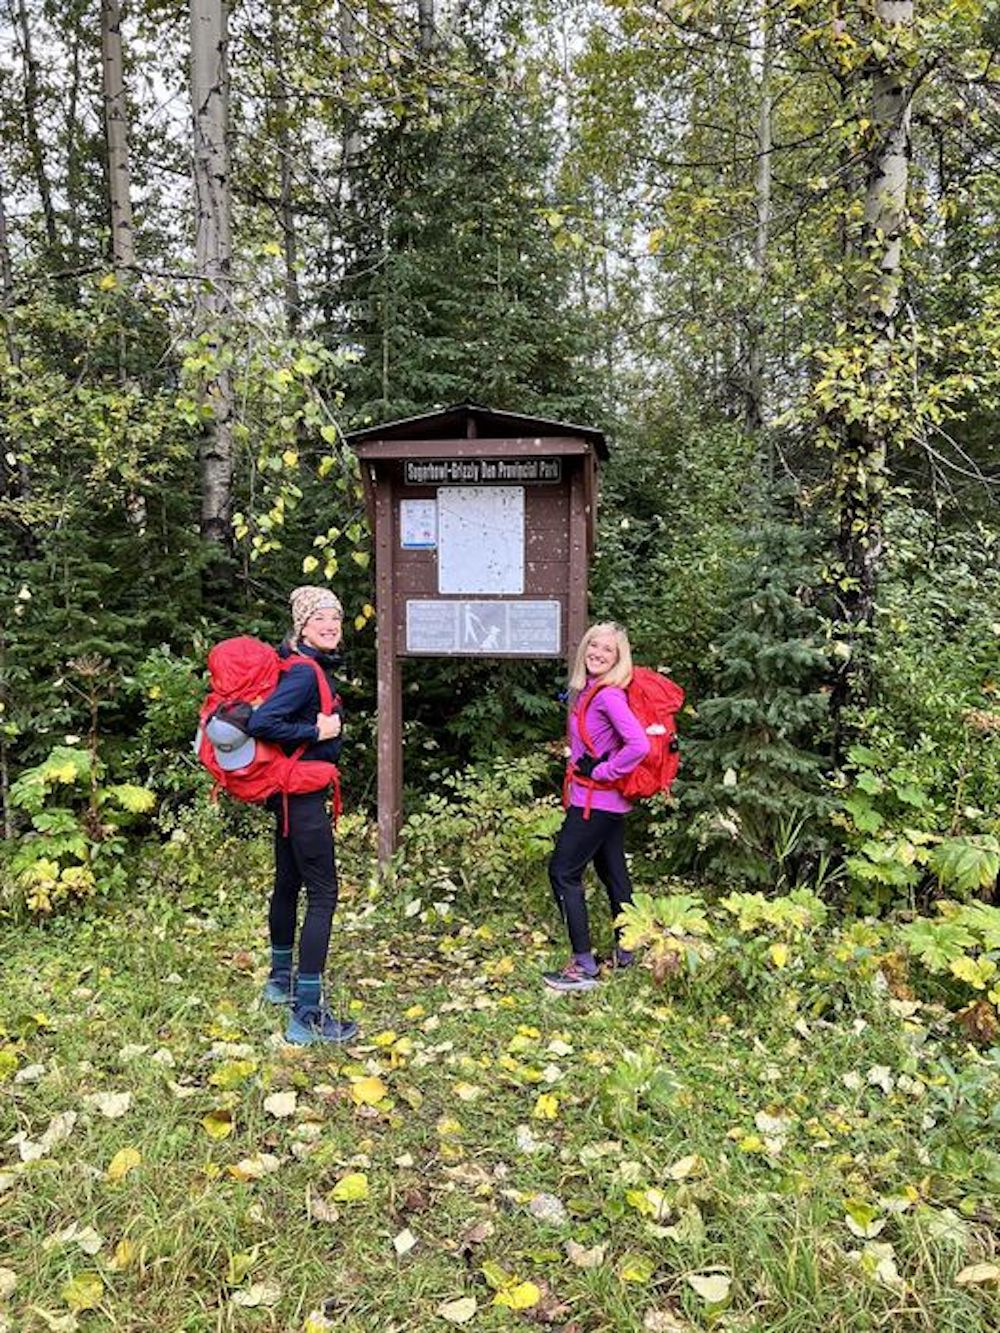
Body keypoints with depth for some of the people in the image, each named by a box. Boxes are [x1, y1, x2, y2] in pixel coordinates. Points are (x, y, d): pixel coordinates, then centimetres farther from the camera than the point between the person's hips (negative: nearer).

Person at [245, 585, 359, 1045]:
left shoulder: (312, 668, 11)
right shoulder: (305, 672, -19)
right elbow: (261, 723, -29)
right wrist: (317, 732, -21)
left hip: (290, 793, 10)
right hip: (302, 794, -10)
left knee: (288, 882, 21)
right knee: (323, 895, -9)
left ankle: (282, 980, 39)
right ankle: (307, 1016, -7)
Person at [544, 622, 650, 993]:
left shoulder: (609, 695, -19)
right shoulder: (587, 690, 9)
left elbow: (639, 745, -29)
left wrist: (603, 772, -19)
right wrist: (577, 759, 11)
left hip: (595, 801, -9)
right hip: (609, 801, 9)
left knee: (563, 872, -4)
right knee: (612, 872, 16)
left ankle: (584, 966, -1)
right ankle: (625, 952, 28)